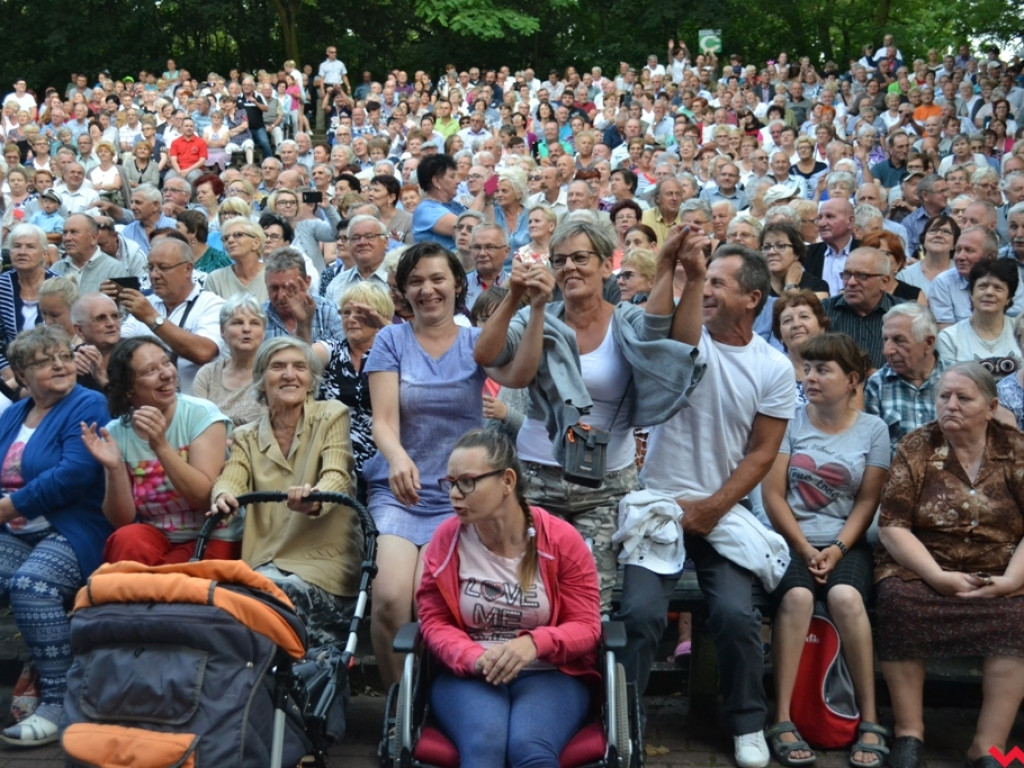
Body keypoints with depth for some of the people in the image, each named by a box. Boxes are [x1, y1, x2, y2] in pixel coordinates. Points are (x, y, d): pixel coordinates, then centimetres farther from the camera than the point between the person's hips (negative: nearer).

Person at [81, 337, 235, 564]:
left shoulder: (201, 415, -9)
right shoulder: (116, 433, -1)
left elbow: (205, 497, -18)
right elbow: (122, 521, -2)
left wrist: (161, 446, -28)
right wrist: (115, 469, -19)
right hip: (155, 536, 3)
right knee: (126, 540, -30)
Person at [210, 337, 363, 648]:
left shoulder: (332, 416, 7)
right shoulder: (247, 437, 15)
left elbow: (337, 476, -9)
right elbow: (232, 479, -3)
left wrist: (313, 499, -34)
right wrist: (223, 498, -30)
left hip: (324, 561, -2)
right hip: (265, 561, 3)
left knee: (282, 591, -33)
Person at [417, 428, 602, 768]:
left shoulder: (562, 539, -5)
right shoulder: (446, 538, -1)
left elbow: (586, 627, -2)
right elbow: (434, 620, 3)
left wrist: (535, 643, -24)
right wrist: (475, 659, -18)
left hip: (551, 674, 0)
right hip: (467, 674, 1)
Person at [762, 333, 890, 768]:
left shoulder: (873, 430, 5)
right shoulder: (791, 421, 1)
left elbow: (867, 501, 2)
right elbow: (773, 494, -3)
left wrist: (837, 549, -11)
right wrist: (805, 550, -9)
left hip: (846, 543, 1)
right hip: (791, 540, -1)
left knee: (845, 597, -31)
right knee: (796, 597, -32)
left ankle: (870, 722, -22)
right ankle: (783, 722, -28)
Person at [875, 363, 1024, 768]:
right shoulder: (916, 449, 1)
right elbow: (892, 527, -5)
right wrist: (938, 576, -17)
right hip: (923, 567, 0)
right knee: (898, 599, -31)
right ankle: (909, 731, -21)